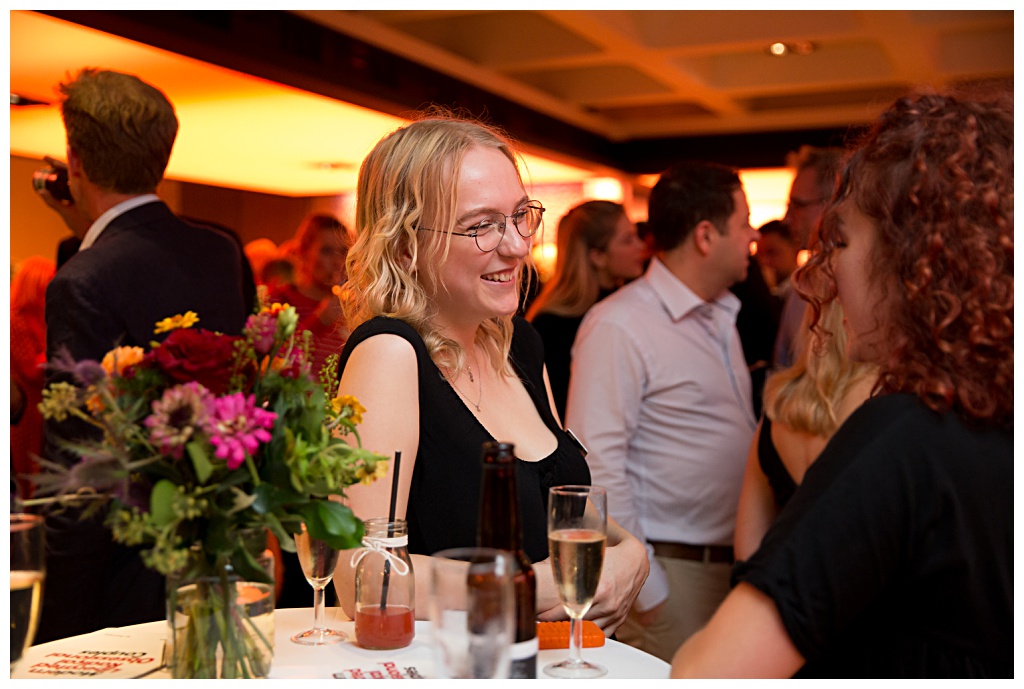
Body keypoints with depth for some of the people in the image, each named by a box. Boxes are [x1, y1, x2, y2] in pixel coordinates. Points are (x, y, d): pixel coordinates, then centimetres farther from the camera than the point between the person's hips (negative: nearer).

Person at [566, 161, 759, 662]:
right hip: (673, 571, -8)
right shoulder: (618, 326, -15)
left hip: (734, 562, 8)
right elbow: (596, 465, -20)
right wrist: (644, 589, -18)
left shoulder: (721, 316, 14)